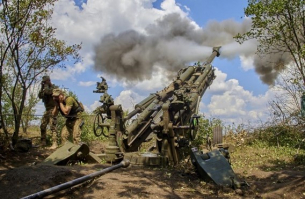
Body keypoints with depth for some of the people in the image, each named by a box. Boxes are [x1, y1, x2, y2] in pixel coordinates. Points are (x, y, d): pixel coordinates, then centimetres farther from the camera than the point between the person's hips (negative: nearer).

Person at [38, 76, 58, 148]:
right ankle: (43, 142, 22)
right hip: (47, 110, 9)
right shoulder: (45, 89, 17)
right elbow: (40, 96, 7)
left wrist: (46, 86, -9)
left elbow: (48, 92, -26)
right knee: (42, 126, 11)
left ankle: (55, 144, -16)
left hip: (53, 109, -9)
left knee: (52, 126, -15)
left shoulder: (54, 88, -8)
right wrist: (42, 88, -1)